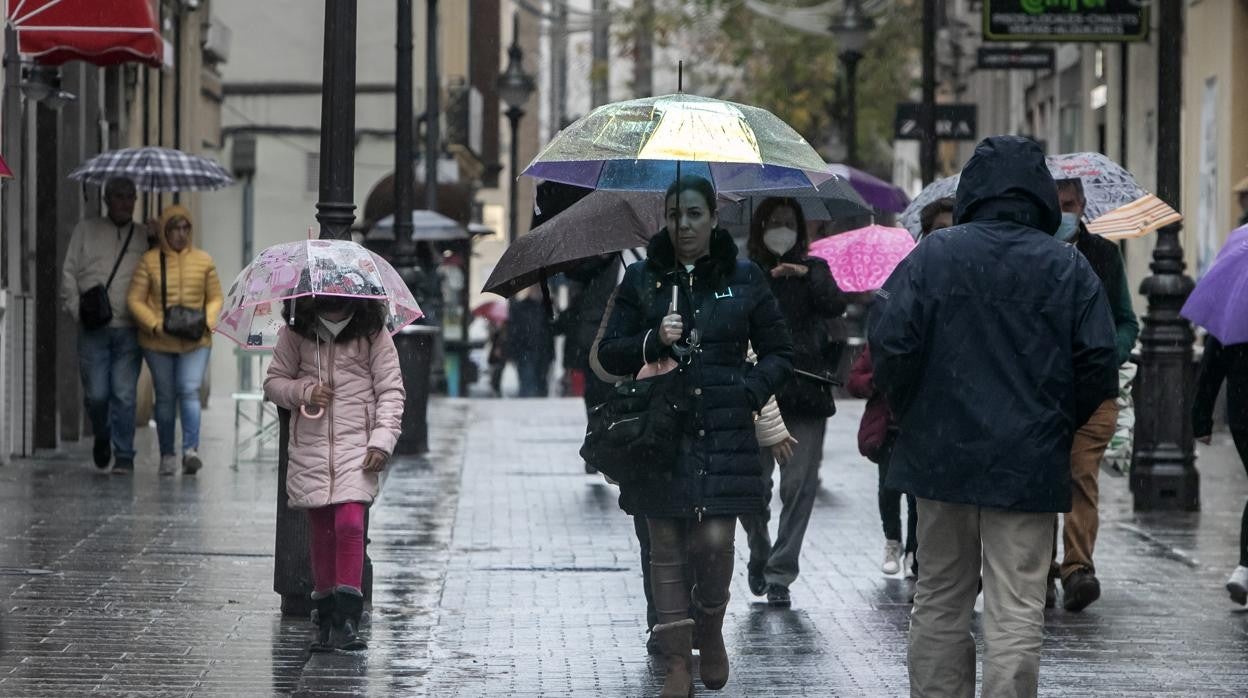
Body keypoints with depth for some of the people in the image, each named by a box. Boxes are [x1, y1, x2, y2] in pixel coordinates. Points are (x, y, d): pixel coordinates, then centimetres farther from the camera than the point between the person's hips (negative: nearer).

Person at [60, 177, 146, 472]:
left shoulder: (145, 237, 11)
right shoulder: (86, 230, 10)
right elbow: (69, 273, 9)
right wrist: (78, 312, -2)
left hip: (129, 329, 0)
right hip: (94, 330, 0)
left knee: (124, 393, -6)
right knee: (96, 394, -3)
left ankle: (124, 456, 1)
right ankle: (102, 437, 25)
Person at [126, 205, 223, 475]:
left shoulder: (204, 261, 6)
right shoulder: (149, 261, 0)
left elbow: (215, 298, 12)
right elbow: (135, 300, -2)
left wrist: (206, 322, -7)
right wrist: (155, 325, -15)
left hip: (195, 341, 0)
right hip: (158, 342, 0)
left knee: (190, 391, -15)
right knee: (165, 396, 6)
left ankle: (190, 449, -23)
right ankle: (167, 455, 15)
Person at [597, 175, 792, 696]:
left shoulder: (744, 278, 5)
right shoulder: (642, 278, 6)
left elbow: (778, 353, 10)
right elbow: (609, 354, 8)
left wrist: (751, 392, -7)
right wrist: (653, 341, -11)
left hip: (723, 435, -1)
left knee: (715, 541, -9)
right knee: (667, 549, 1)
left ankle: (711, 630, 20)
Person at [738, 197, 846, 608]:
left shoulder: (813, 269, 11)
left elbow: (835, 306, -6)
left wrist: (807, 275, -16)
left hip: (806, 396, 1)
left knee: (799, 487, -5)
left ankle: (779, 574, 3)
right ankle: (759, 554, 22)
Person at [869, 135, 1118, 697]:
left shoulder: (933, 255, -3)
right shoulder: (1070, 269, -1)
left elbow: (890, 343, -9)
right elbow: (1100, 364, -3)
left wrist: (910, 415, 7)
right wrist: (1058, 426, 12)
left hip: (941, 455, 1)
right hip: (1030, 464, -1)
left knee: (940, 599, 14)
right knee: (1017, 609, -1)